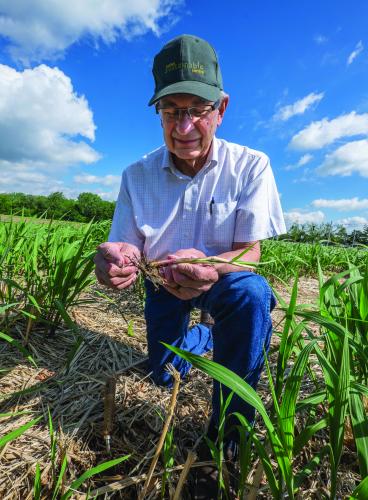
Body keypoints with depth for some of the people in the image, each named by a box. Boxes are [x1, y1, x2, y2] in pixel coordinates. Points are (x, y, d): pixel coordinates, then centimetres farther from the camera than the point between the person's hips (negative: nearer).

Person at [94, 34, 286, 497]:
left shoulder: (250, 166, -20)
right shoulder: (138, 175, -14)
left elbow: (250, 253, -21)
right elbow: (124, 248, -14)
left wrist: (209, 266, -44)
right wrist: (113, 261, -40)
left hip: (224, 277, -2)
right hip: (164, 282, 3)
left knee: (252, 293, -35)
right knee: (165, 374, 5)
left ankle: (226, 437, -12)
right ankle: (206, 336, 40)